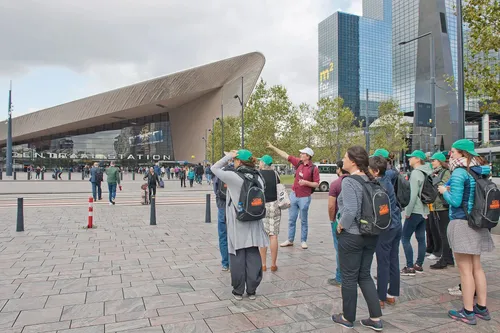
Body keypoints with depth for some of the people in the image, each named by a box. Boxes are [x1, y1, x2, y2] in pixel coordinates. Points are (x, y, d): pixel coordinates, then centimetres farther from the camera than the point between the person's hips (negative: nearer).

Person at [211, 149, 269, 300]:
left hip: (237, 225, -4)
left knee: (238, 257, 7)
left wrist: (228, 156, 1)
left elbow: (214, 168, -2)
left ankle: (238, 291, 18)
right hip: (254, 225, 4)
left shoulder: (232, 176, -14)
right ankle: (251, 291, 20)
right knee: (253, 257, 10)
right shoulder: (258, 178, 1)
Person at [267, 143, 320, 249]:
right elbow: (285, 155, 4)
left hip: (304, 197, -5)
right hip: (293, 195, 5)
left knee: (303, 220, 7)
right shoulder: (298, 162, 2)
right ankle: (290, 240, 19)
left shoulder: (314, 169, -12)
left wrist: (306, 182, -24)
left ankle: (303, 241, 19)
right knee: (291, 219, 10)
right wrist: (272, 147, 3)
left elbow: (316, 184, -9)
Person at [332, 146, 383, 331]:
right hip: (370, 234, 7)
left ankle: (348, 318, 24)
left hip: (352, 236, -7)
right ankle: (376, 319, 22)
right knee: (365, 275, 18)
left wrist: (341, 225, -11)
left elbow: (350, 210, -27)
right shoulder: (370, 180, 5)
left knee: (349, 278, 8)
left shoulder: (349, 181, -17)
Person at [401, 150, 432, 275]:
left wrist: (408, 212, -15)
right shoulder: (427, 173, 12)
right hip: (424, 211, 9)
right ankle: (419, 265, 20)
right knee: (421, 239, 12)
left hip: (415, 211, -9)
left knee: (405, 238, -3)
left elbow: (413, 195, -21)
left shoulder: (415, 173, -15)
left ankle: (410, 267, -2)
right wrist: (426, 210, 20)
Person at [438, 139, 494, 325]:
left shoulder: (459, 172, -14)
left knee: (465, 270, 0)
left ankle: (468, 312, 9)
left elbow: (455, 201, -18)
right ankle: (482, 308, 26)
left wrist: (445, 191, -1)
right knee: (476, 267, 16)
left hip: (461, 223, -8)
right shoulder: (479, 172, 9)